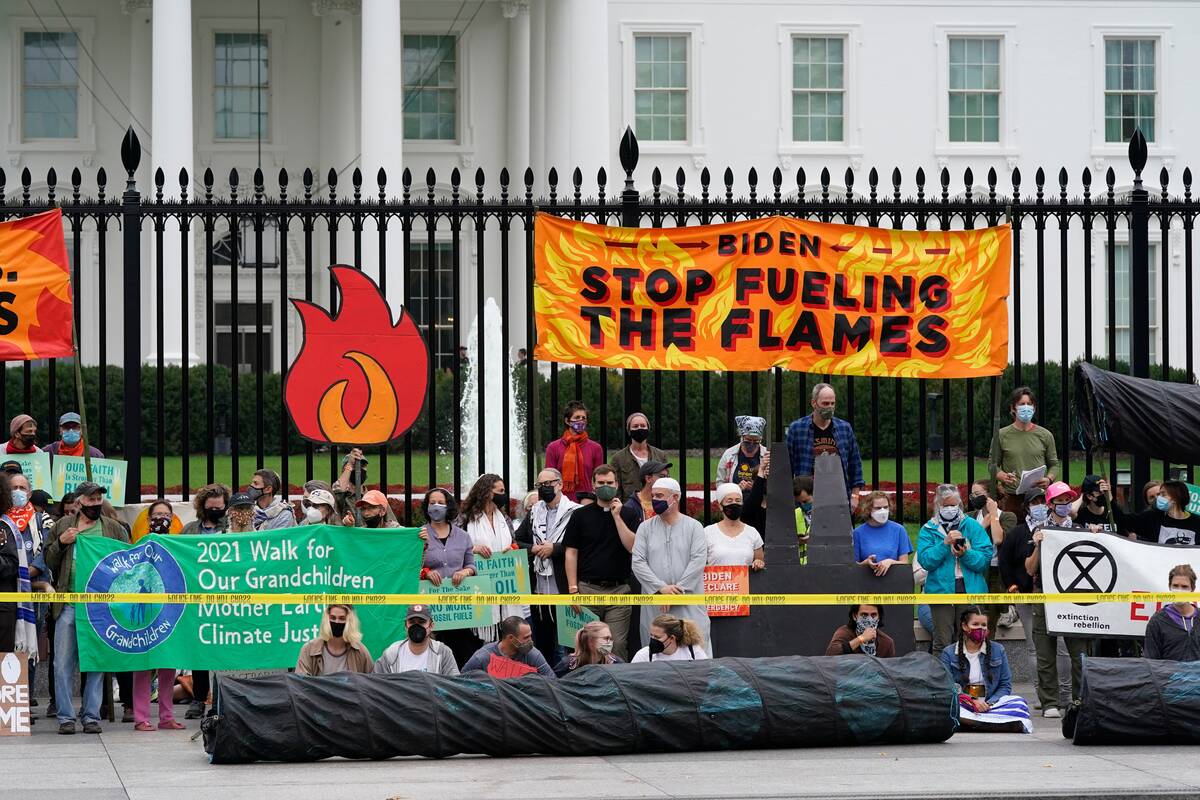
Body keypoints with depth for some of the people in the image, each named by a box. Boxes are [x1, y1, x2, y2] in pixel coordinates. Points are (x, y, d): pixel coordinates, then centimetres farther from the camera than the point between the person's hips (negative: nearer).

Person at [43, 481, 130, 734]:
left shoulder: (115, 530, 10)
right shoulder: (62, 526, 11)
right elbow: (49, 562, 12)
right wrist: (60, 542, -5)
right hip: (68, 606, 0)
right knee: (64, 663, -2)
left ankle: (91, 716, 9)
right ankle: (66, 717, 3)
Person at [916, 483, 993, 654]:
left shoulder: (972, 526, 9)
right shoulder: (928, 530, 7)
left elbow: (985, 558, 0)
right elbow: (926, 561, -6)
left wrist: (966, 554, -17)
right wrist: (945, 543, -16)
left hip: (971, 590, 1)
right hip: (942, 589, -1)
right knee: (942, 642, -1)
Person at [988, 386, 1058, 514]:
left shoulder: (1045, 435, 11)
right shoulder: (1001, 435, 7)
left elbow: (1054, 464, 15)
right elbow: (992, 464, 9)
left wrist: (1049, 479, -5)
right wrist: (1002, 476, -11)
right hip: (1011, 497, -1)